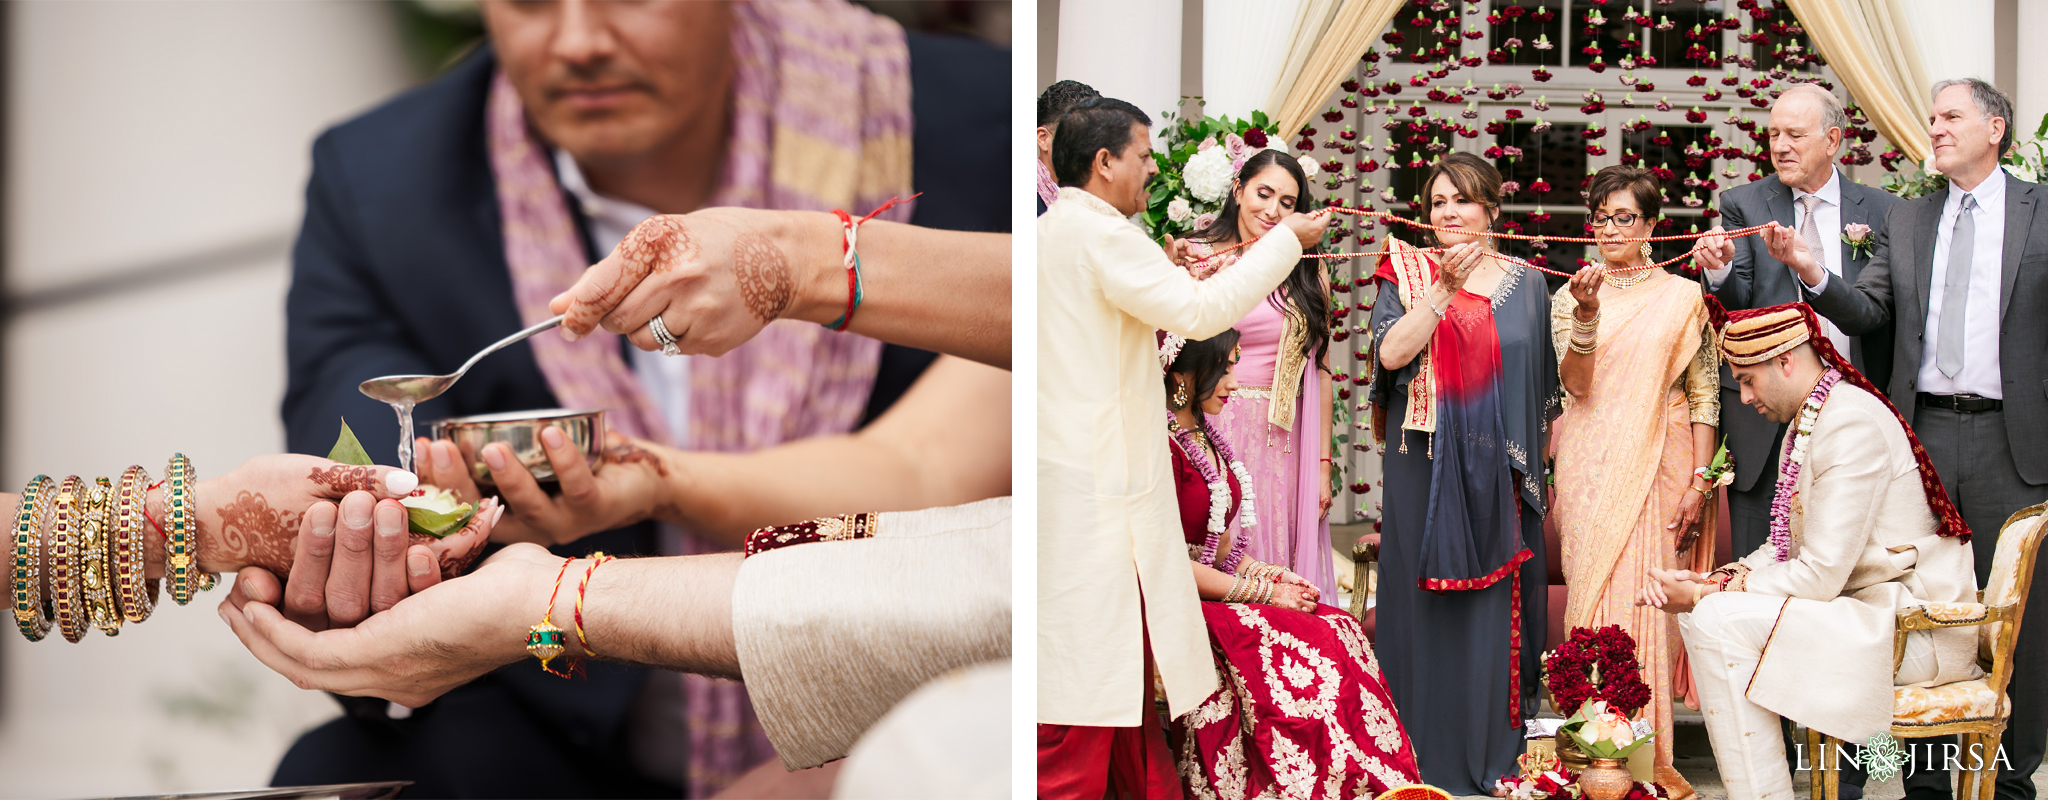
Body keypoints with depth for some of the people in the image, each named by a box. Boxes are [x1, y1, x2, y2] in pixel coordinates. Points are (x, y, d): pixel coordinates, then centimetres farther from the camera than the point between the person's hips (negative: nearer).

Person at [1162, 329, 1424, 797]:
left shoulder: (1203, 437, 16)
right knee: (1314, 649, -22)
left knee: (1340, 631, -10)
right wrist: (1264, 593, -13)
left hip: (1219, 594, 9)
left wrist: (1265, 573, 1)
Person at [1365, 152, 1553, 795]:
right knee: (1429, 602, -1)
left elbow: (1544, 385, 13)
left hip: (1499, 473, 2)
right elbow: (1391, 353, -12)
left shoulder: (1524, 285, 10)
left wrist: (1535, 465, 7)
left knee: (1497, 602, 3)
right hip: (1427, 470, -2)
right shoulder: (1407, 275, 4)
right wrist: (1445, 286, -18)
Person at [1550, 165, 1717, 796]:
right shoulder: (1570, 297, 7)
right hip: (1593, 468, 0)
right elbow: (1577, 384, -6)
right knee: (1598, 595, -4)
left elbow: (1704, 394, 4)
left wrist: (1699, 483, -3)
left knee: (1653, 599, -3)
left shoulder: (1683, 297, 6)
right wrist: (1587, 316, -22)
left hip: (1661, 461, 0)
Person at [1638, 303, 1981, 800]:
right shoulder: (1807, 423, 14)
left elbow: (1820, 575, -23)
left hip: (1914, 624, -10)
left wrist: (1707, 593, -14)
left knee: (1719, 620, -23)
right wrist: (1706, 583, -2)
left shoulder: (1851, 425, -19)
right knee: (1698, 609, 9)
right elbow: (1784, 550, 15)